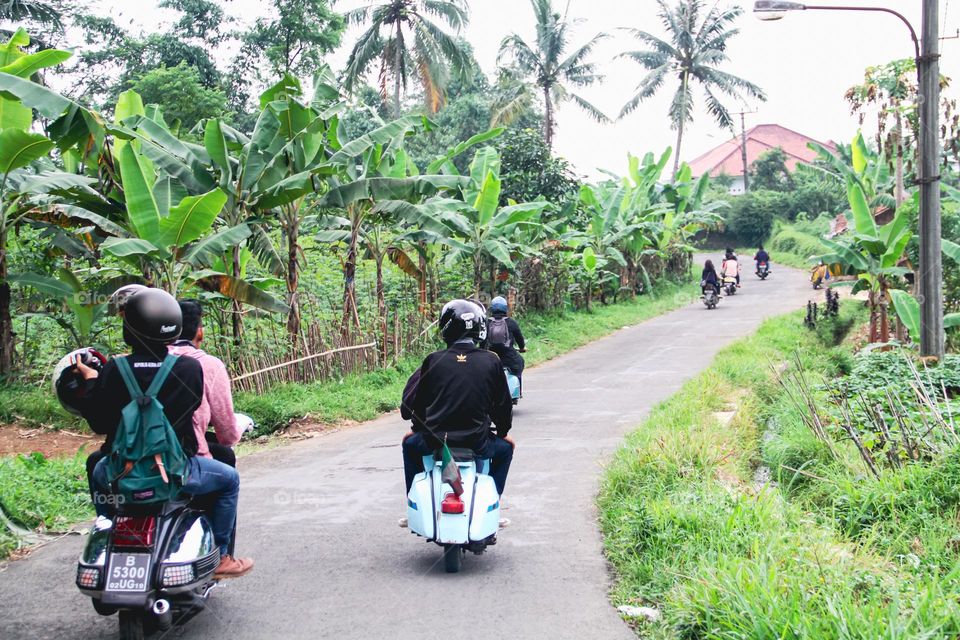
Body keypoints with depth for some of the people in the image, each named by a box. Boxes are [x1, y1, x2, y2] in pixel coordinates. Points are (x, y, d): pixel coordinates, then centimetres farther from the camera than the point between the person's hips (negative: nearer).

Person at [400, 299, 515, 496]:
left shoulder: (433, 360, -3)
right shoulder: (491, 361, -2)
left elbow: (407, 407, 2)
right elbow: (504, 406, 4)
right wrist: (502, 431, 24)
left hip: (433, 442, 0)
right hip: (477, 444, 0)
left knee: (410, 441, 34)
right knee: (506, 446, 32)